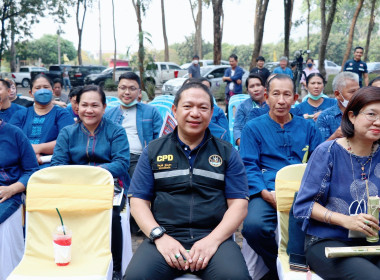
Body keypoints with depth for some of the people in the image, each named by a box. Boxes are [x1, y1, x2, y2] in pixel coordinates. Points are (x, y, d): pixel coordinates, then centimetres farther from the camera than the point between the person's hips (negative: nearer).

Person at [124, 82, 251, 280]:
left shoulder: (227, 152, 10)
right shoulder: (153, 151, 11)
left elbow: (239, 204, 4)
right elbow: (138, 201, 7)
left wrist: (213, 239, -11)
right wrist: (159, 236, -10)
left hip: (214, 237, 0)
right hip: (165, 237, 0)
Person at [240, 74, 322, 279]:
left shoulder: (307, 128, 19)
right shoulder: (253, 128, 11)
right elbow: (248, 166, 2)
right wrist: (268, 195, -15)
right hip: (268, 192, -1)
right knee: (253, 226, -32)